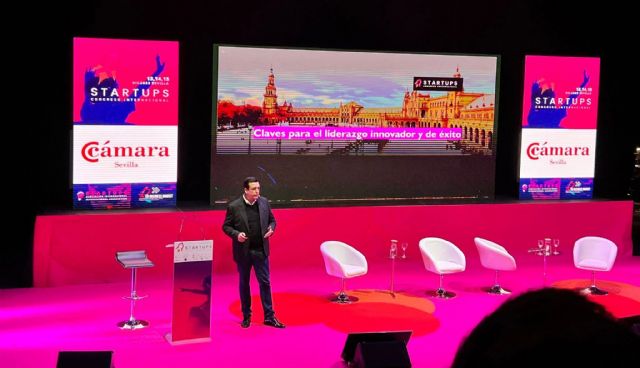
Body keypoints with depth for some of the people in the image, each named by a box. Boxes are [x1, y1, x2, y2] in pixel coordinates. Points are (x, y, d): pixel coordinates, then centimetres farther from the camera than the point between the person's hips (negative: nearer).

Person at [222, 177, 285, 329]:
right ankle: (246, 316, 24)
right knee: (244, 284, 11)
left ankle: (269, 316, 11)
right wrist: (236, 234, -20)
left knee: (265, 282, 3)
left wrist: (271, 228, -8)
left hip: (260, 250, 2)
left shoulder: (264, 202, 1)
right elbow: (226, 226, -3)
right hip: (243, 251, -2)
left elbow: (272, 220, 13)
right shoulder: (234, 206, -10)